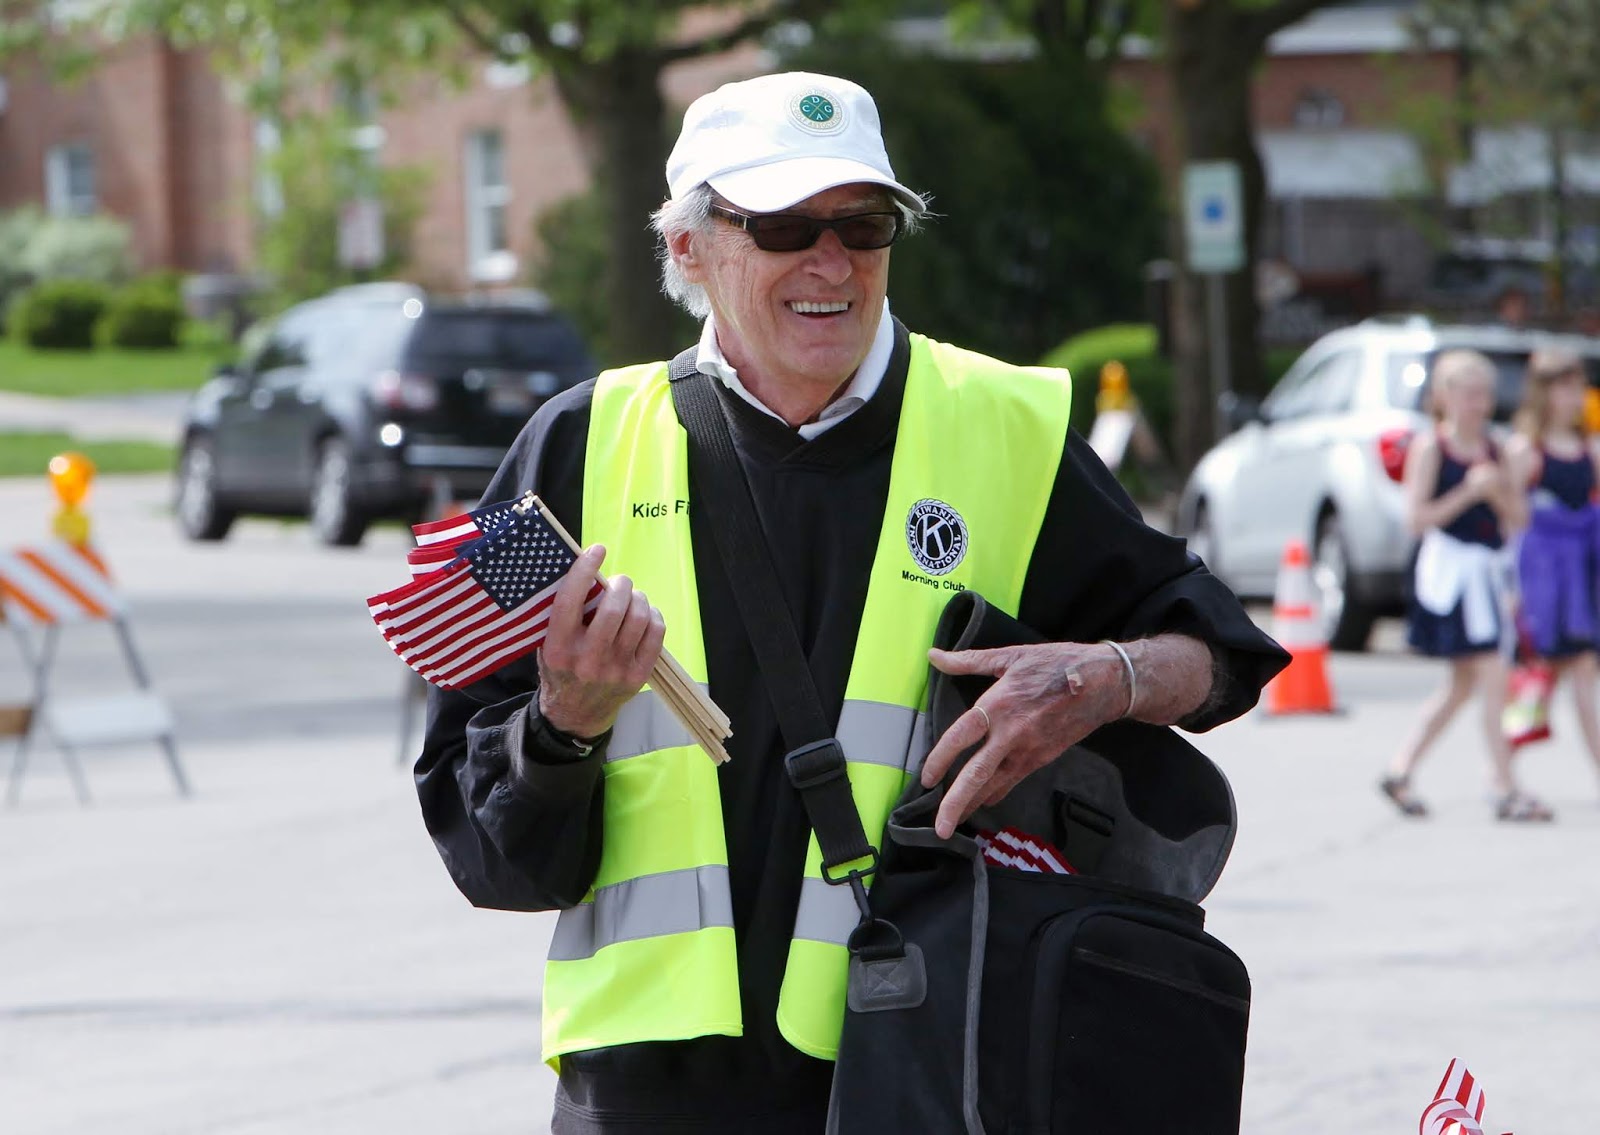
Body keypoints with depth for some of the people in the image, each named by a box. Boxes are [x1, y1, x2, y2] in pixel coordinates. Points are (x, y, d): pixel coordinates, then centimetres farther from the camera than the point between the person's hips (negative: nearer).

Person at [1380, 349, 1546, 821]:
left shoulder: (1492, 449, 11)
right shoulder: (1430, 447, -7)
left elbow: (1518, 516, 10)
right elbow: (1417, 517, -13)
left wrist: (1498, 491, -9)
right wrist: (1468, 492, -18)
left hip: (1487, 571, 8)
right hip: (1450, 569, -8)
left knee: (1463, 684, 11)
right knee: (1492, 675, -12)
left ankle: (1400, 770, 21)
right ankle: (1505, 790, -9)